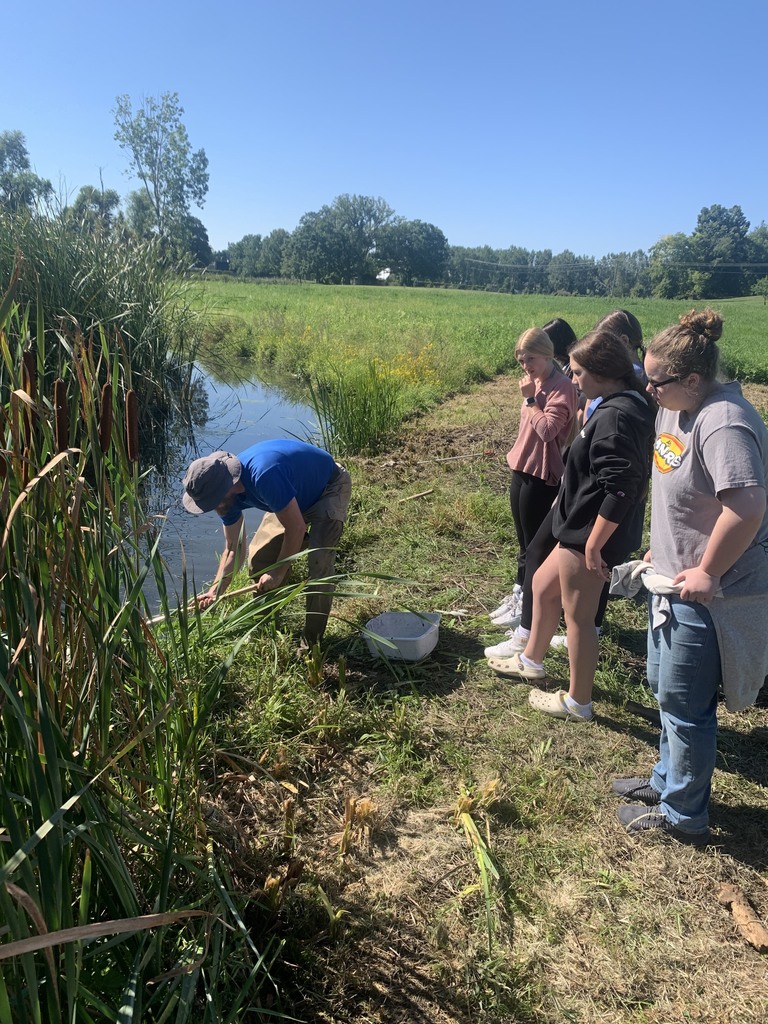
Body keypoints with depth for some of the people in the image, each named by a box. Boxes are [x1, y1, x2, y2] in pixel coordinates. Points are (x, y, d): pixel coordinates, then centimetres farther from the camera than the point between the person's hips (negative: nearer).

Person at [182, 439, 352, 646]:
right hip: (297, 497, 8)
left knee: (318, 561, -25)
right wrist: (216, 590, -18)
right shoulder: (227, 491, -16)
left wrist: (278, 572, -23)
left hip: (330, 487, -8)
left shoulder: (264, 475, -42)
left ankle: (311, 642, -10)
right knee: (258, 558, 1)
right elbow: (233, 549, -6)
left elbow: (297, 528, -33)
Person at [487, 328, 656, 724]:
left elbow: (620, 491, -28)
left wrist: (594, 545, -21)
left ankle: (577, 702, 26)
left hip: (589, 535, -10)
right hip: (580, 529, 10)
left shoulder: (616, 417, -24)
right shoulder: (623, 408, 7)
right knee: (543, 584, 24)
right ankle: (531, 659, 45)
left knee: (578, 617, 6)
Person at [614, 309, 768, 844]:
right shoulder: (678, 410, 5)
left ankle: (683, 814, 26)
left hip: (706, 594, -10)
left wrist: (708, 572, -25)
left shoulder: (724, 424, -26)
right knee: (664, 686, 23)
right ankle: (669, 780, 44)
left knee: (684, 704, 5)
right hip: (674, 579, 10)